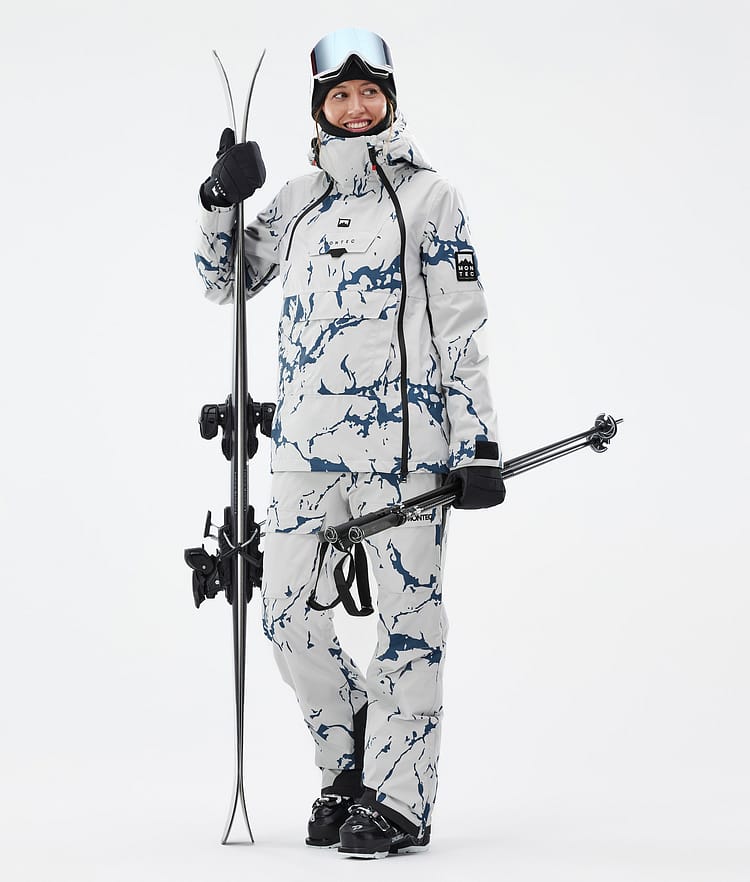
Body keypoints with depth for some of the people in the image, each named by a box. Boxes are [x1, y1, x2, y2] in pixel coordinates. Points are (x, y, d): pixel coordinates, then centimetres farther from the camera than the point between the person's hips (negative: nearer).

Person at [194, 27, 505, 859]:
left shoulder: (428, 197, 1)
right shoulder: (298, 201, 13)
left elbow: (462, 330, -2)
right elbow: (225, 282, 20)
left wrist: (478, 446, -7)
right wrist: (221, 200, 4)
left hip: (403, 443, -5)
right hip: (307, 443, 5)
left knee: (407, 616, -2)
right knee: (289, 612, 4)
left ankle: (398, 801, 6)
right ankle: (350, 766, 23)